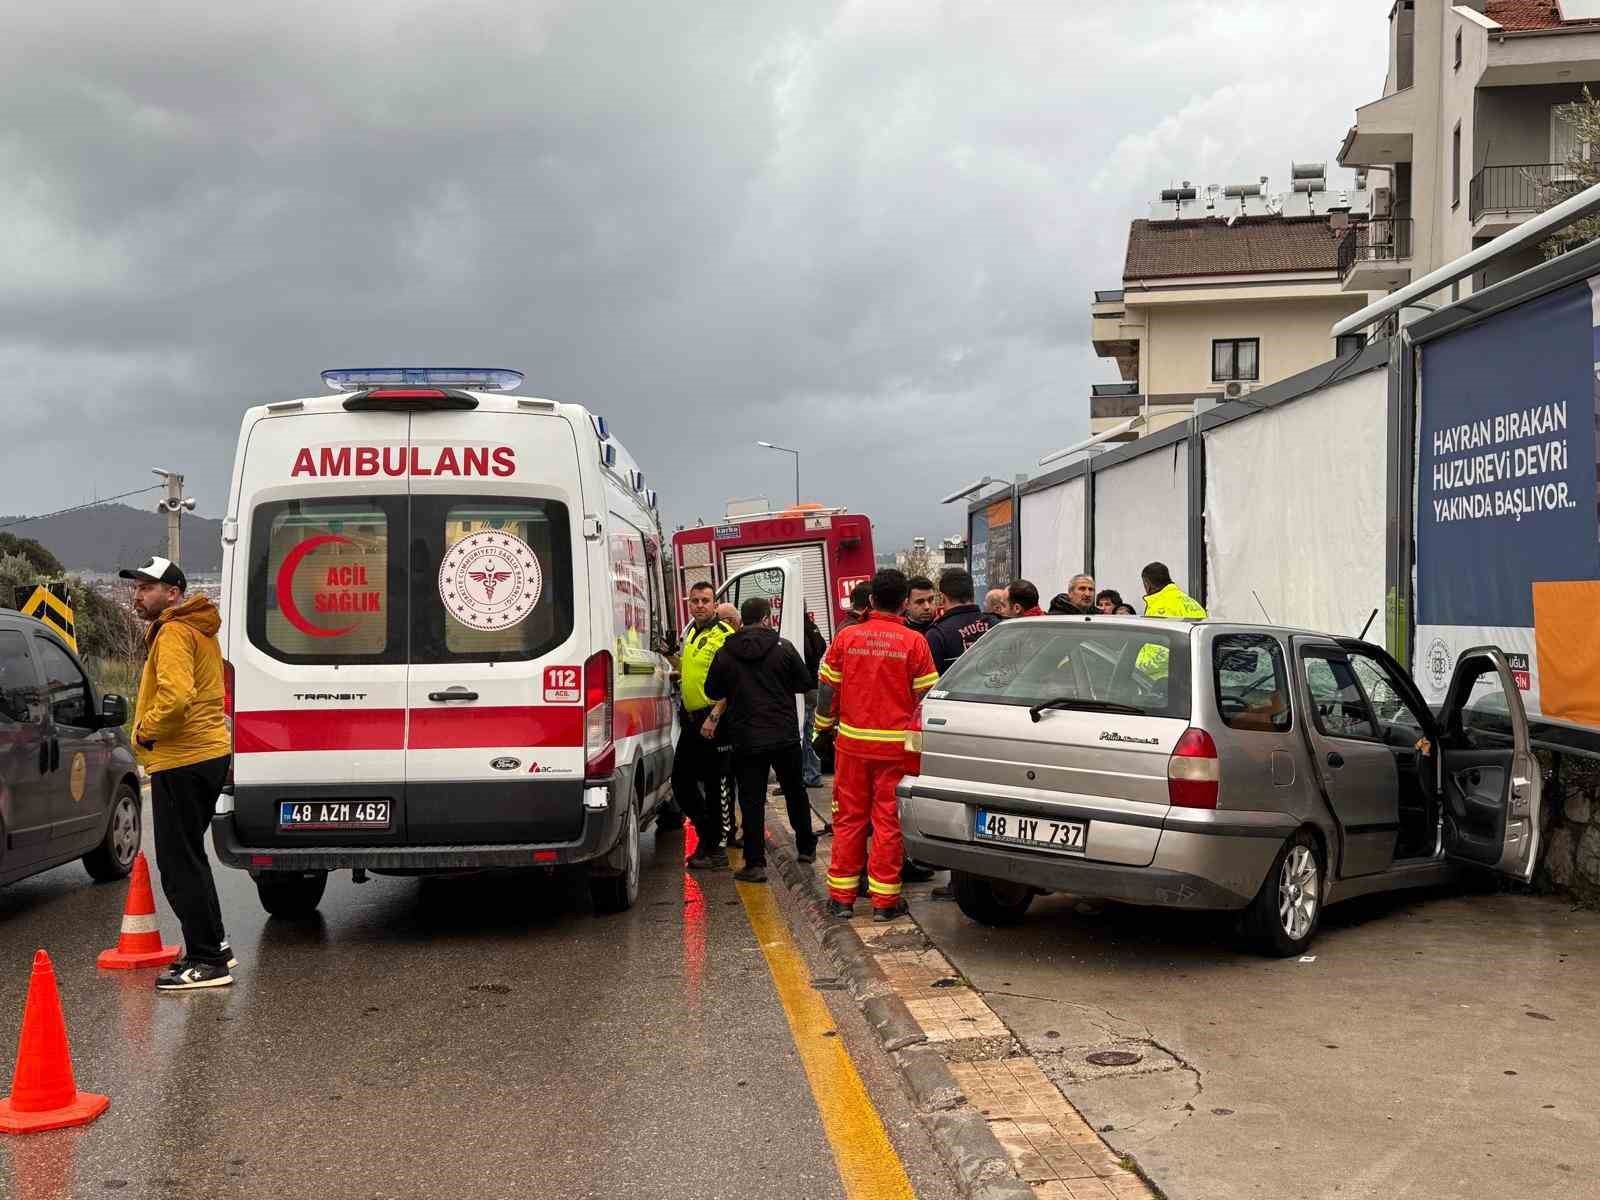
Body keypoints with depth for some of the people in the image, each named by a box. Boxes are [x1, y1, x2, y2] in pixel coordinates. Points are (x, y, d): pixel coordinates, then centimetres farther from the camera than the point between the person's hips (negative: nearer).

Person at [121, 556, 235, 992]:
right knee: (189, 858, 20)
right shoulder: (197, 629, 19)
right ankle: (213, 948, 27)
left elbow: (176, 695, -29)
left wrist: (146, 730, -14)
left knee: (180, 865, -6)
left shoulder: (174, 633, -14)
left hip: (182, 761, -11)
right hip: (208, 753, 11)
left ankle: (208, 961, -4)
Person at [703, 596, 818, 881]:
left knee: (751, 800, 2)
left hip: (746, 739, -1)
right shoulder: (783, 648, -6)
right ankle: (806, 847, 32)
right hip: (785, 735, 1)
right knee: (795, 791, 19)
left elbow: (713, 692, 5)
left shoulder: (725, 654, -3)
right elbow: (805, 684, 0)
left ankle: (755, 864, -2)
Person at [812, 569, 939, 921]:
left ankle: (841, 896, 17)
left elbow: (828, 689, 4)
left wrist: (825, 727, 17)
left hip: (852, 742, 2)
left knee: (848, 819, 11)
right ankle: (885, 901, 8)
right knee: (888, 821, 4)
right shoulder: (914, 642, -6)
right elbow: (926, 695, -4)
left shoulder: (847, 637, -1)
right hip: (896, 746, -2)